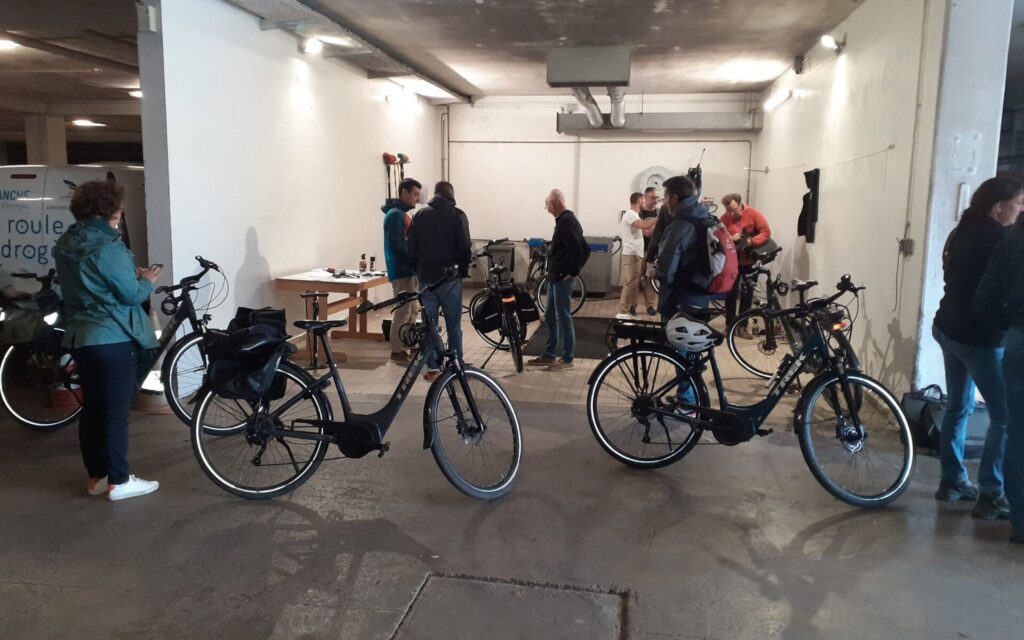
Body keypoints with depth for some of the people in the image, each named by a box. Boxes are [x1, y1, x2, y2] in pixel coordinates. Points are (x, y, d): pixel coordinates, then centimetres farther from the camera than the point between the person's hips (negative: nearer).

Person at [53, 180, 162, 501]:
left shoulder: (66, 244, 9)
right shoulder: (107, 247, -19)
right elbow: (132, 295, -16)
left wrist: (132, 274, 12)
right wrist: (147, 280, 3)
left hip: (80, 337, 8)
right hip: (114, 339, -8)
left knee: (92, 409, 14)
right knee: (116, 410, -1)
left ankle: (96, 476, 23)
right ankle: (118, 482, 7)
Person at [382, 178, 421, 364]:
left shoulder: (403, 214, 17)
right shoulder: (395, 214, -14)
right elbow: (396, 244, -21)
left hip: (409, 270, 10)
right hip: (402, 271, -10)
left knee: (411, 312, 14)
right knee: (403, 312, -6)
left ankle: (408, 348, 21)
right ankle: (397, 352, 1)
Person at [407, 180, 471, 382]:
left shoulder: (419, 215, 6)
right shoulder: (457, 215, -5)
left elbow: (411, 249, 5)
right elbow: (465, 248, -9)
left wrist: (419, 271, 15)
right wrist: (463, 270, 6)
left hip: (426, 277, 3)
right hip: (449, 277, -3)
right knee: (453, 324, 5)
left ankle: (432, 368, 8)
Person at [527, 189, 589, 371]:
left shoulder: (566, 221, -16)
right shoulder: (564, 220, 14)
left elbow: (580, 249, -25)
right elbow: (584, 248, 17)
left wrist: (574, 272, -17)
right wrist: (575, 270, 11)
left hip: (562, 278, -10)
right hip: (556, 277, 10)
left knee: (563, 318, -3)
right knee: (550, 317, 15)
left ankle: (568, 359, 6)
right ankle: (549, 355, 24)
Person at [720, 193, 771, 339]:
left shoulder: (754, 214, -11)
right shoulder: (724, 219, -8)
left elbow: (766, 232, -15)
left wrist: (751, 241, -28)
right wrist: (730, 239, -27)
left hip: (749, 262, 0)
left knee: (747, 295, 6)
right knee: (731, 294, 5)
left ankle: (742, 327, 15)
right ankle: (730, 326, 14)